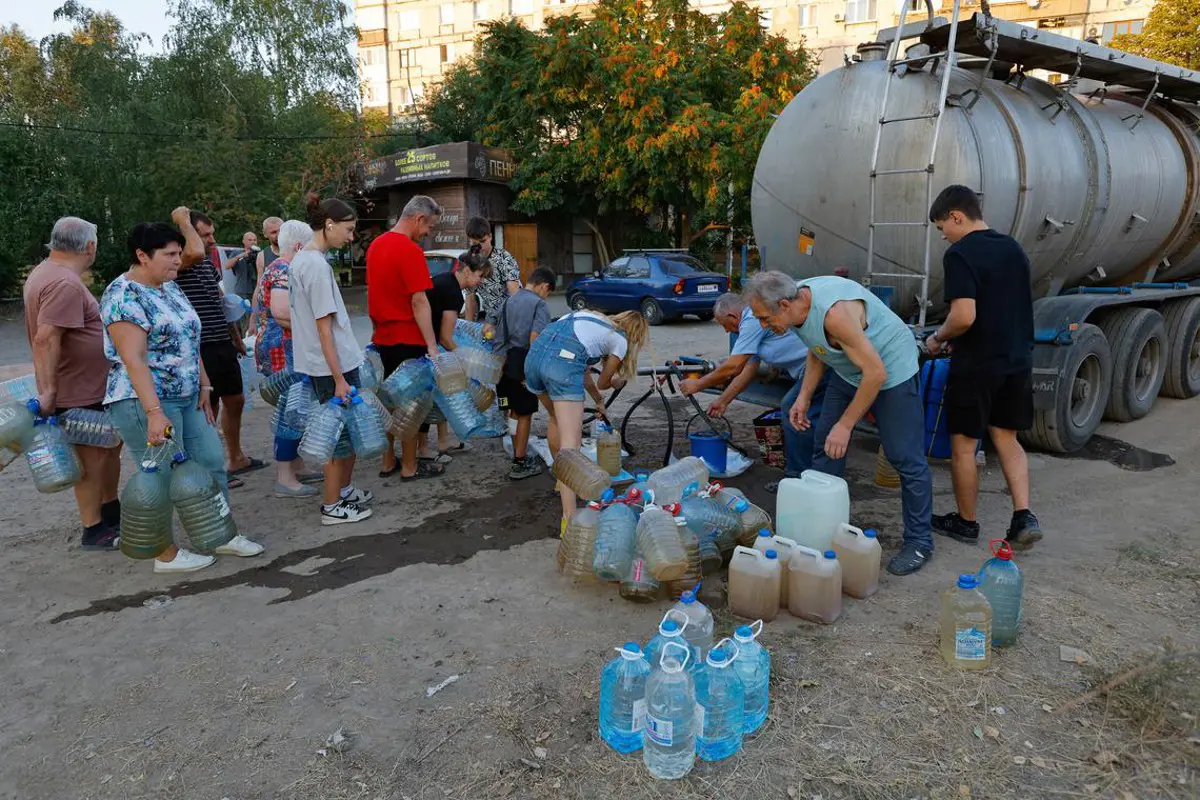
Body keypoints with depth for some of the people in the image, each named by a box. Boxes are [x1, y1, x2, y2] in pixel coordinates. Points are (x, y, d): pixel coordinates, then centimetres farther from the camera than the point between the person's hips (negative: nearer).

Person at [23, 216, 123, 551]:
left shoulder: (45, 273, 12)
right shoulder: (65, 284, -22)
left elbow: (43, 334, 20)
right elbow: (45, 339, -29)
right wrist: (47, 391, -27)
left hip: (92, 387, 10)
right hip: (78, 393, -10)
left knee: (110, 447, 20)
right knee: (92, 460, 0)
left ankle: (111, 513, 33)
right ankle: (94, 532, 11)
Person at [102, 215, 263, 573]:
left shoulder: (170, 288, 11)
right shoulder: (124, 297, -16)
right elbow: (133, 359, -23)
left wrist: (204, 387, 13)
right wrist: (154, 412, -28)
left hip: (186, 398, 9)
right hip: (144, 402, -9)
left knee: (211, 462, 11)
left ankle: (222, 534, 25)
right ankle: (167, 555, 15)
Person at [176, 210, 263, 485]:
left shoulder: (209, 263, 14)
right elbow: (194, 253, -38)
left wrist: (236, 338, 23)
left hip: (223, 344, 9)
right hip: (200, 347, -9)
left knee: (235, 400, 18)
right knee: (208, 408, 0)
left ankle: (235, 459, 34)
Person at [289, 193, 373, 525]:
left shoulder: (299, 260, 11)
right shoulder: (317, 264, -19)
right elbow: (324, 327, -21)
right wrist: (339, 378, -19)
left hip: (318, 363, 9)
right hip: (333, 365, -9)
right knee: (341, 432, 2)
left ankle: (344, 489, 31)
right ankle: (332, 506, 13)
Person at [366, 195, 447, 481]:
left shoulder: (376, 245, 9)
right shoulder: (410, 251, -18)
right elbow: (419, 302, -22)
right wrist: (432, 345, -21)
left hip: (384, 337, 8)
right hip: (409, 340, -8)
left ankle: (388, 462, 25)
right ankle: (410, 467, 11)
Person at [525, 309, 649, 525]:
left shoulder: (597, 321, 33)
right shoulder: (620, 340, 14)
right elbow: (603, 383, 26)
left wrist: (598, 401, 49)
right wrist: (619, 381, 48)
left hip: (535, 353, 8)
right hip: (563, 362, -8)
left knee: (556, 420, 31)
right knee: (571, 442, -10)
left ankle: (562, 479, 48)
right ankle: (569, 519, -19)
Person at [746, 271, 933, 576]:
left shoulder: (834, 313, -36)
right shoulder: (798, 305, -10)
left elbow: (875, 373, -32)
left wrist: (845, 425, -26)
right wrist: (804, 397, -1)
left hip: (891, 369, -8)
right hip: (847, 370, 9)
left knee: (905, 457, -7)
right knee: (826, 444, 7)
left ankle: (919, 541, 7)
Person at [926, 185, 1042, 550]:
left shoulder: (960, 255, -16)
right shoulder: (1013, 249, 10)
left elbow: (964, 316, -26)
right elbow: (1014, 307, 18)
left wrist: (938, 338, -6)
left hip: (977, 365, -8)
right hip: (1017, 360, 8)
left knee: (963, 445, 7)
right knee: (1007, 439, 17)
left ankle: (966, 523, 20)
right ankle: (1024, 517, 6)